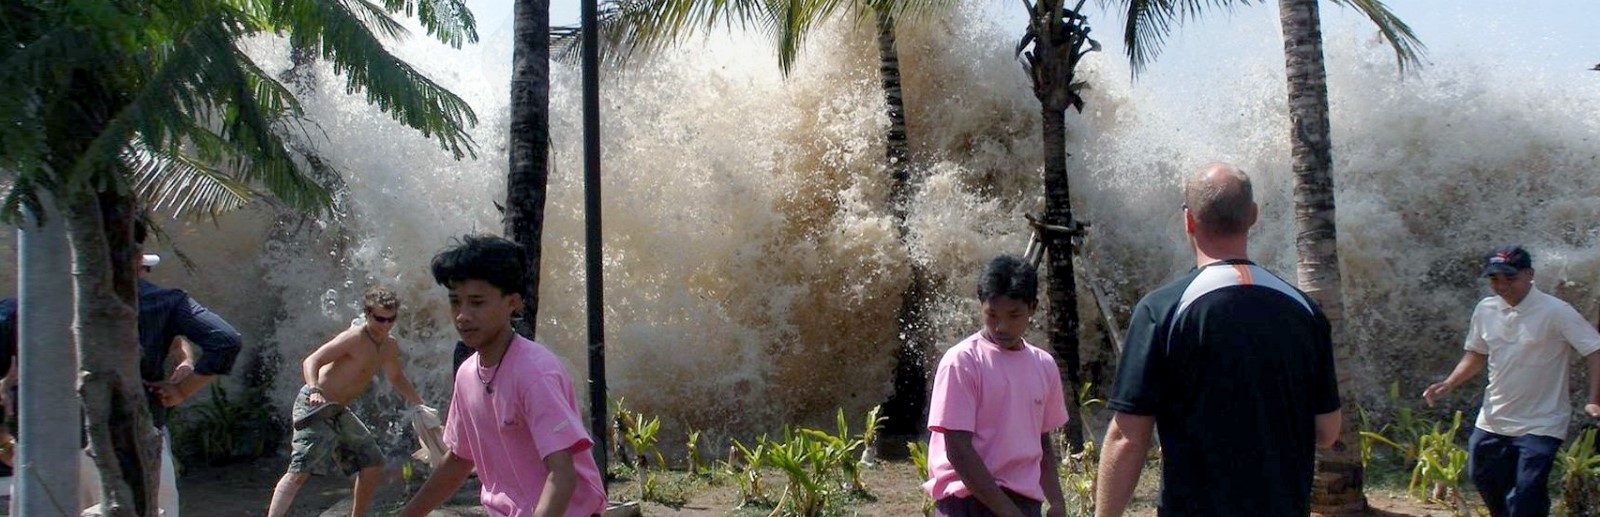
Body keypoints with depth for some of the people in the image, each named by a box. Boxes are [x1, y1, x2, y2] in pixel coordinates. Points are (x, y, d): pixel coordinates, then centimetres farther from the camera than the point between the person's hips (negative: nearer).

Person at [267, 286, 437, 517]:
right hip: (315, 406, -9)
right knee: (300, 471, -18)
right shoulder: (354, 338, -19)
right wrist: (314, 390, -44)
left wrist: (419, 404, 22)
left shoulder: (390, 346, 7)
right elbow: (310, 361, -26)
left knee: (373, 463, 11)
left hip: (339, 411, 9)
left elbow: (396, 376, 27)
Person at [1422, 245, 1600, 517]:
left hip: (1540, 426, -7)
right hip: (1492, 421, 7)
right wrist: (1448, 384, 2)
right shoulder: (1485, 310, 4)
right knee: (1483, 477, 17)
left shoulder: (1555, 312, -15)